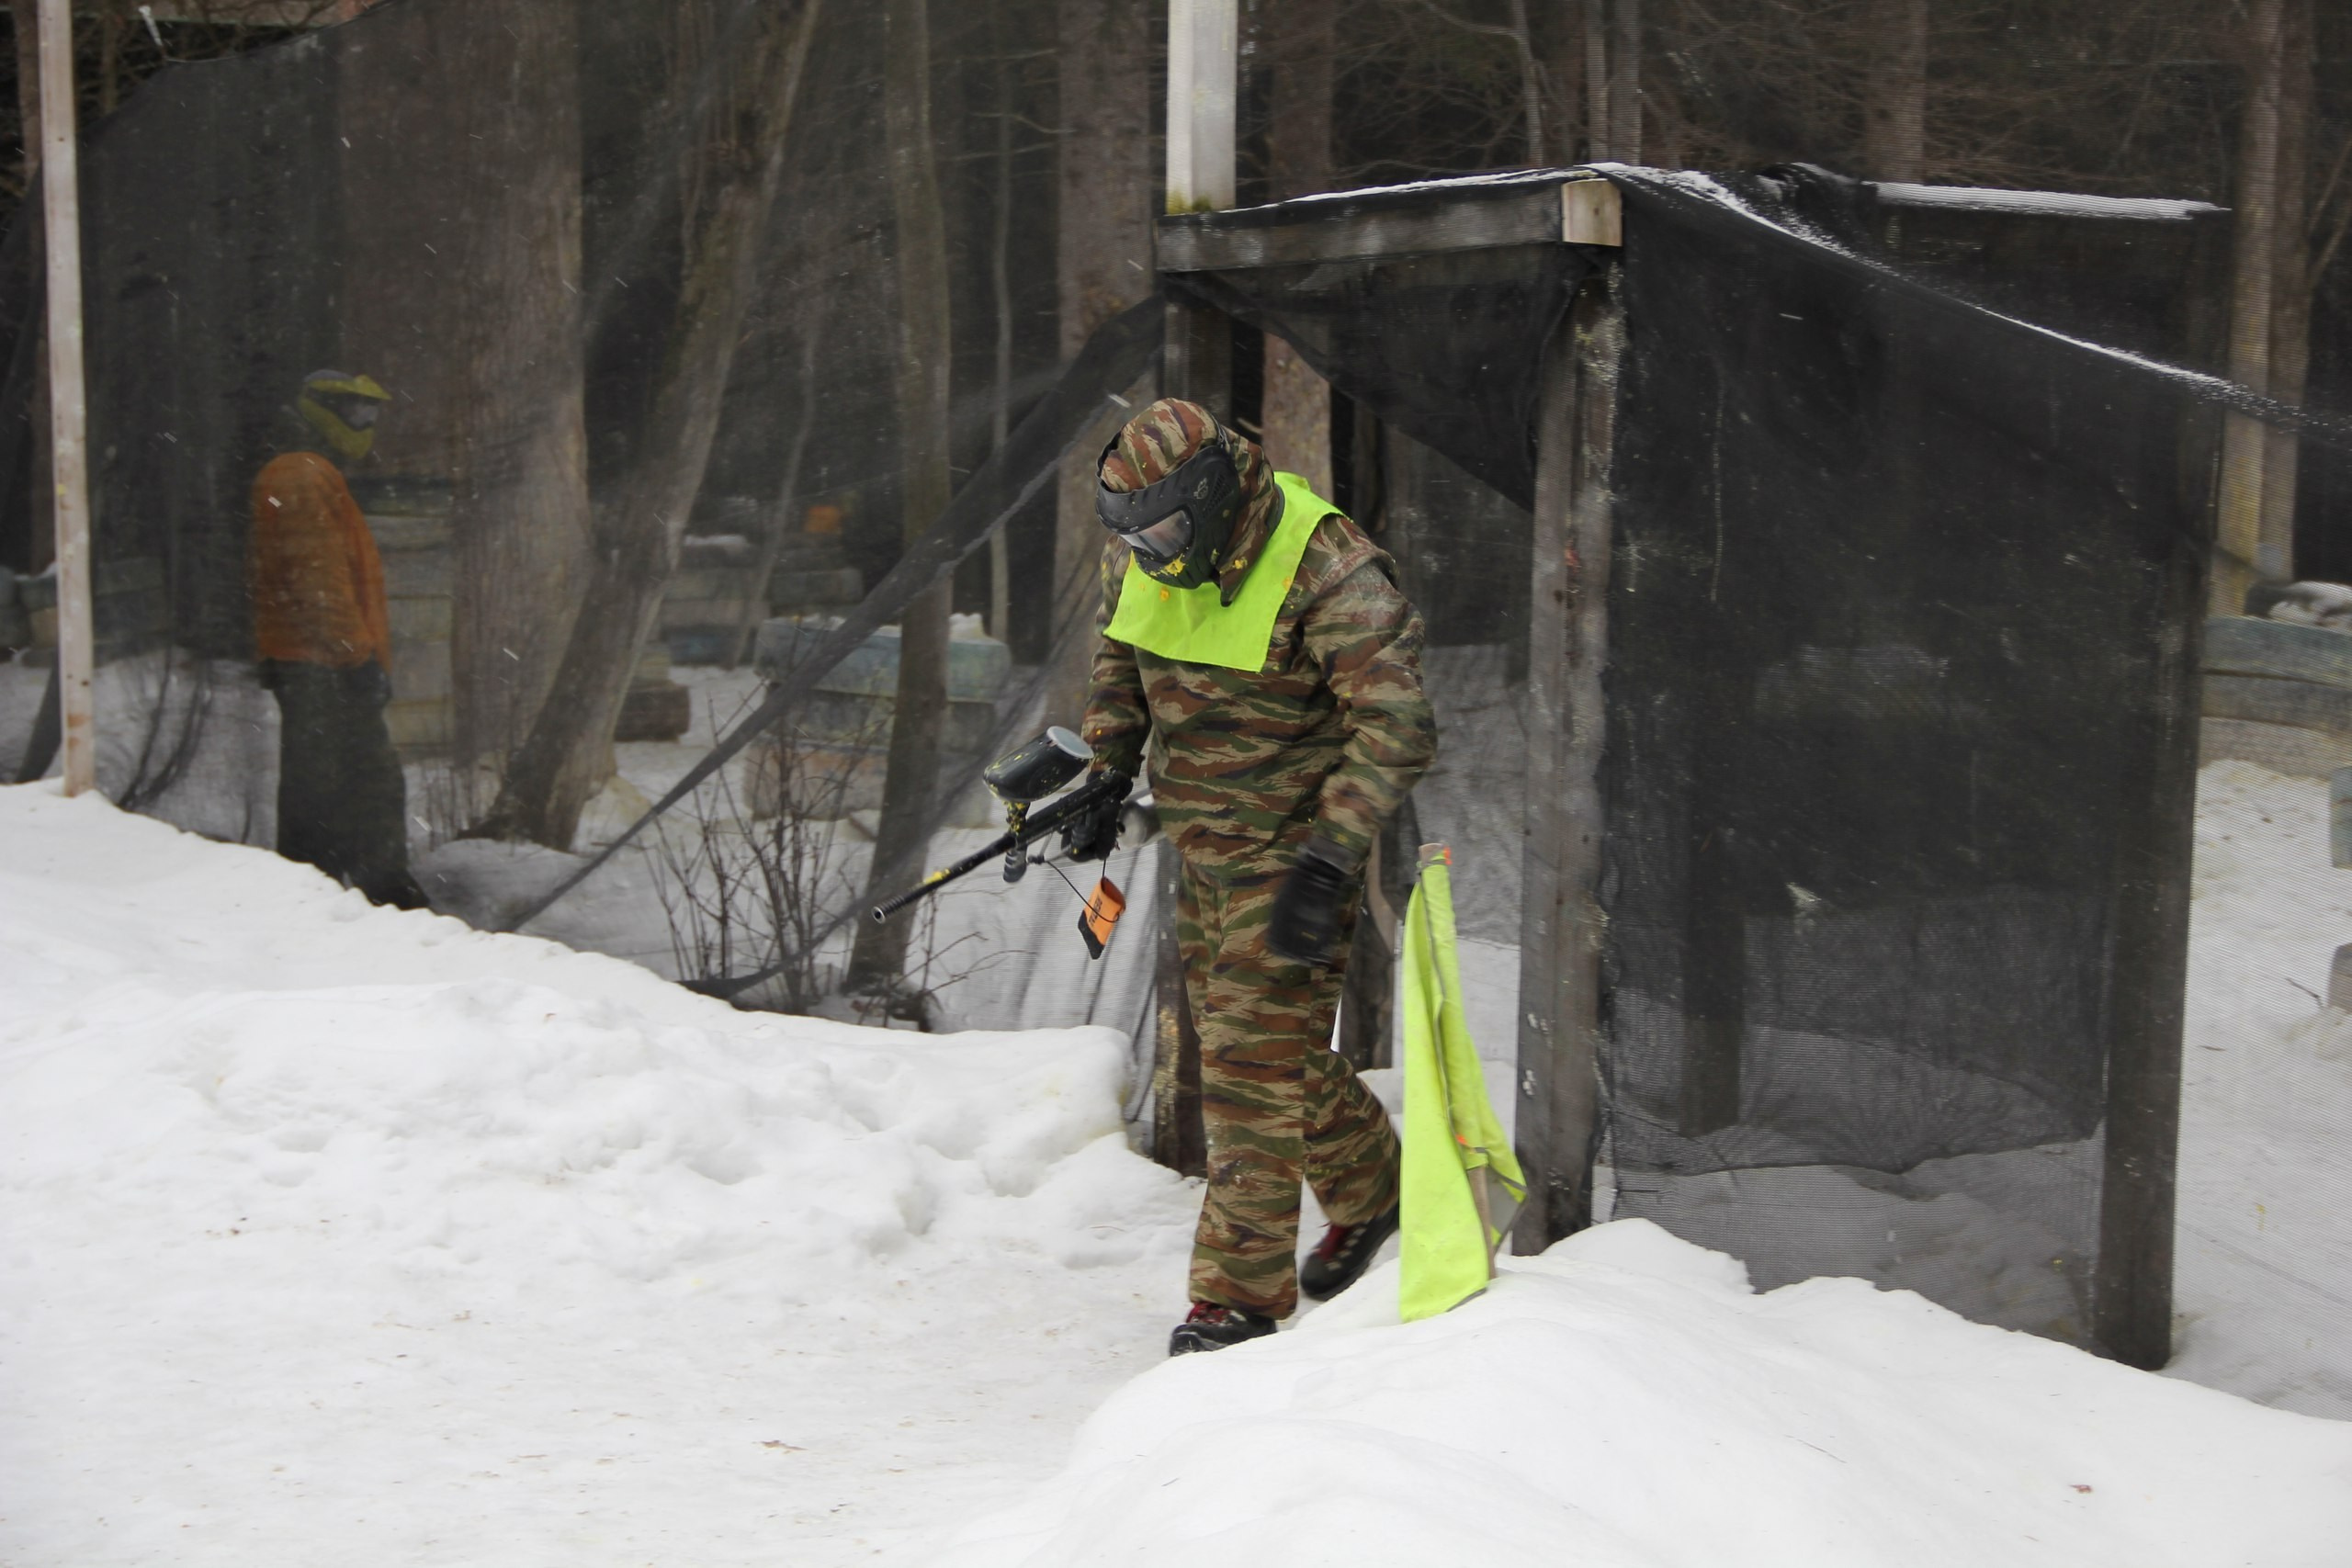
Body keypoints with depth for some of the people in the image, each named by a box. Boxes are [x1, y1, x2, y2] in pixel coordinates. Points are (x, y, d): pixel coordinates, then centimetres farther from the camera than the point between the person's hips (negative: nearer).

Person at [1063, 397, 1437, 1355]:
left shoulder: (1331, 574, -25)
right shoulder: (1141, 556, -2)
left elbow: (1395, 729, -26)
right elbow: (1120, 664, 19)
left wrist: (1327, 862, -33)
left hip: (1292, 842, -8)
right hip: (1202, 843, 8)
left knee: (1254, 1056, -9)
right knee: (1253, 1040, 18)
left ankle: (1242, 1293, -2)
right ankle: (1367, 1186, 40)